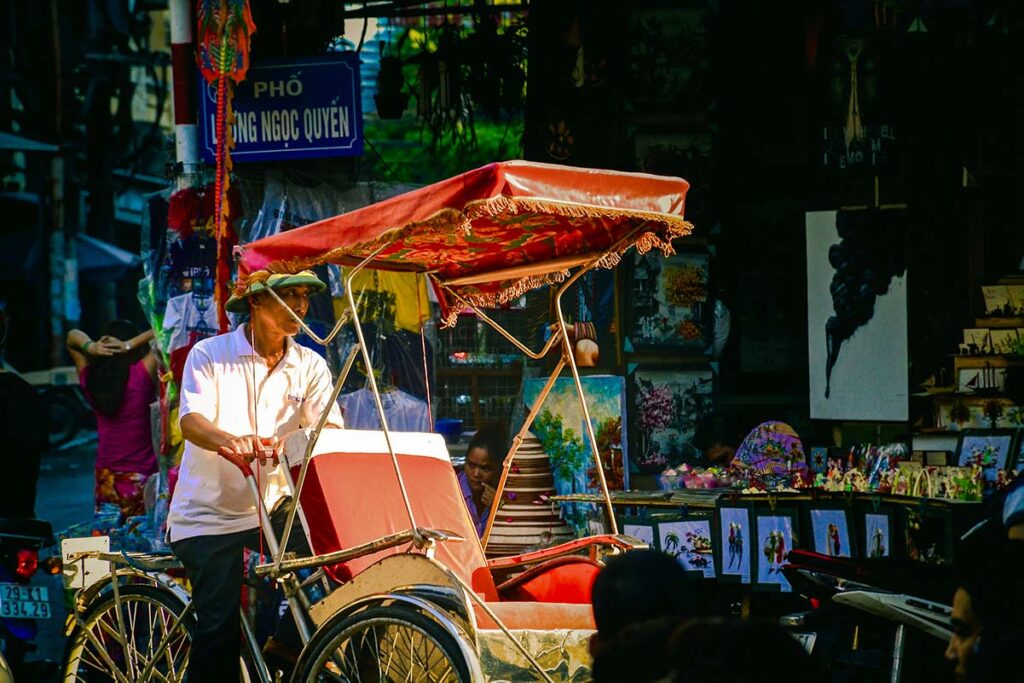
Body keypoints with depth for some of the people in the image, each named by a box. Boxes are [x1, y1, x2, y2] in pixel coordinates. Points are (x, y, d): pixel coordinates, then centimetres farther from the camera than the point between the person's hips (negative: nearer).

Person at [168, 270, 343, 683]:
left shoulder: (310, 366, 5)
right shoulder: (209, 355, -4)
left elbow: (330, 429, -8)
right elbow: (191, 421, -18)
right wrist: (231, 441, -41)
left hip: (272, 507, 4)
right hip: (209, 514, -4)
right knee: (219, 626, -11)